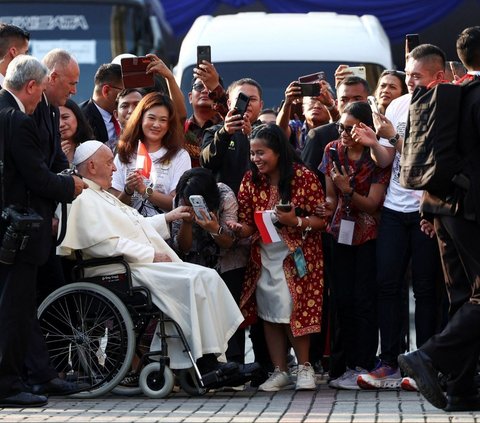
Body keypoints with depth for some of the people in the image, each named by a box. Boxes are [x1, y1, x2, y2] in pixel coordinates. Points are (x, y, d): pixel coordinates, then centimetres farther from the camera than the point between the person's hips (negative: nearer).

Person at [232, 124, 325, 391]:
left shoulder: (304, 178, -10)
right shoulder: (251, 181, 2)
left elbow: (322, 219, -8)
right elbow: (248, 224, 4)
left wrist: (297, 221, -25)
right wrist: (237, 228, -19)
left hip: (296, 256, -4)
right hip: (264, 257, 4)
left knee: (292, 313, -8)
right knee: (270, 314, 3)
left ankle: (305, 367, 9)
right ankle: (280, 371, 12)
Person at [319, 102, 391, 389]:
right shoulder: (333, 151, 3)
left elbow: (372, 204, -11)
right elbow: (331, 195, 8)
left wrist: (348, 190, -25)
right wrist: (328, 206, -14)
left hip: (368, 234, -5)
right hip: (341, 233, 5)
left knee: (364, 299, -9)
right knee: (342, 299, 1)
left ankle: (363, 367, -8)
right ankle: (350, 364, 6)